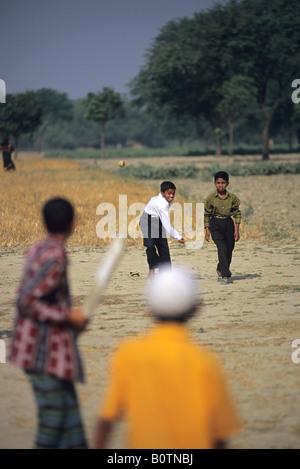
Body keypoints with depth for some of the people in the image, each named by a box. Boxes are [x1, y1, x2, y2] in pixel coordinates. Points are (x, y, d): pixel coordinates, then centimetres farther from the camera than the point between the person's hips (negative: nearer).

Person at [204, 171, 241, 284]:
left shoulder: (232, 198, 0)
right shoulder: (211, 198, -3)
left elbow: (237, 213, 7)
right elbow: (206, 215, 5)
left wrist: (237, 230, 3)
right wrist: (207, 230, 1)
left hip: (228, 224, 3)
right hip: (215, 224, -3)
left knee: (229, 249, 7)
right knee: (222, 248, -18)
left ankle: (220, 270, 32)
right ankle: (225, 275, -18)